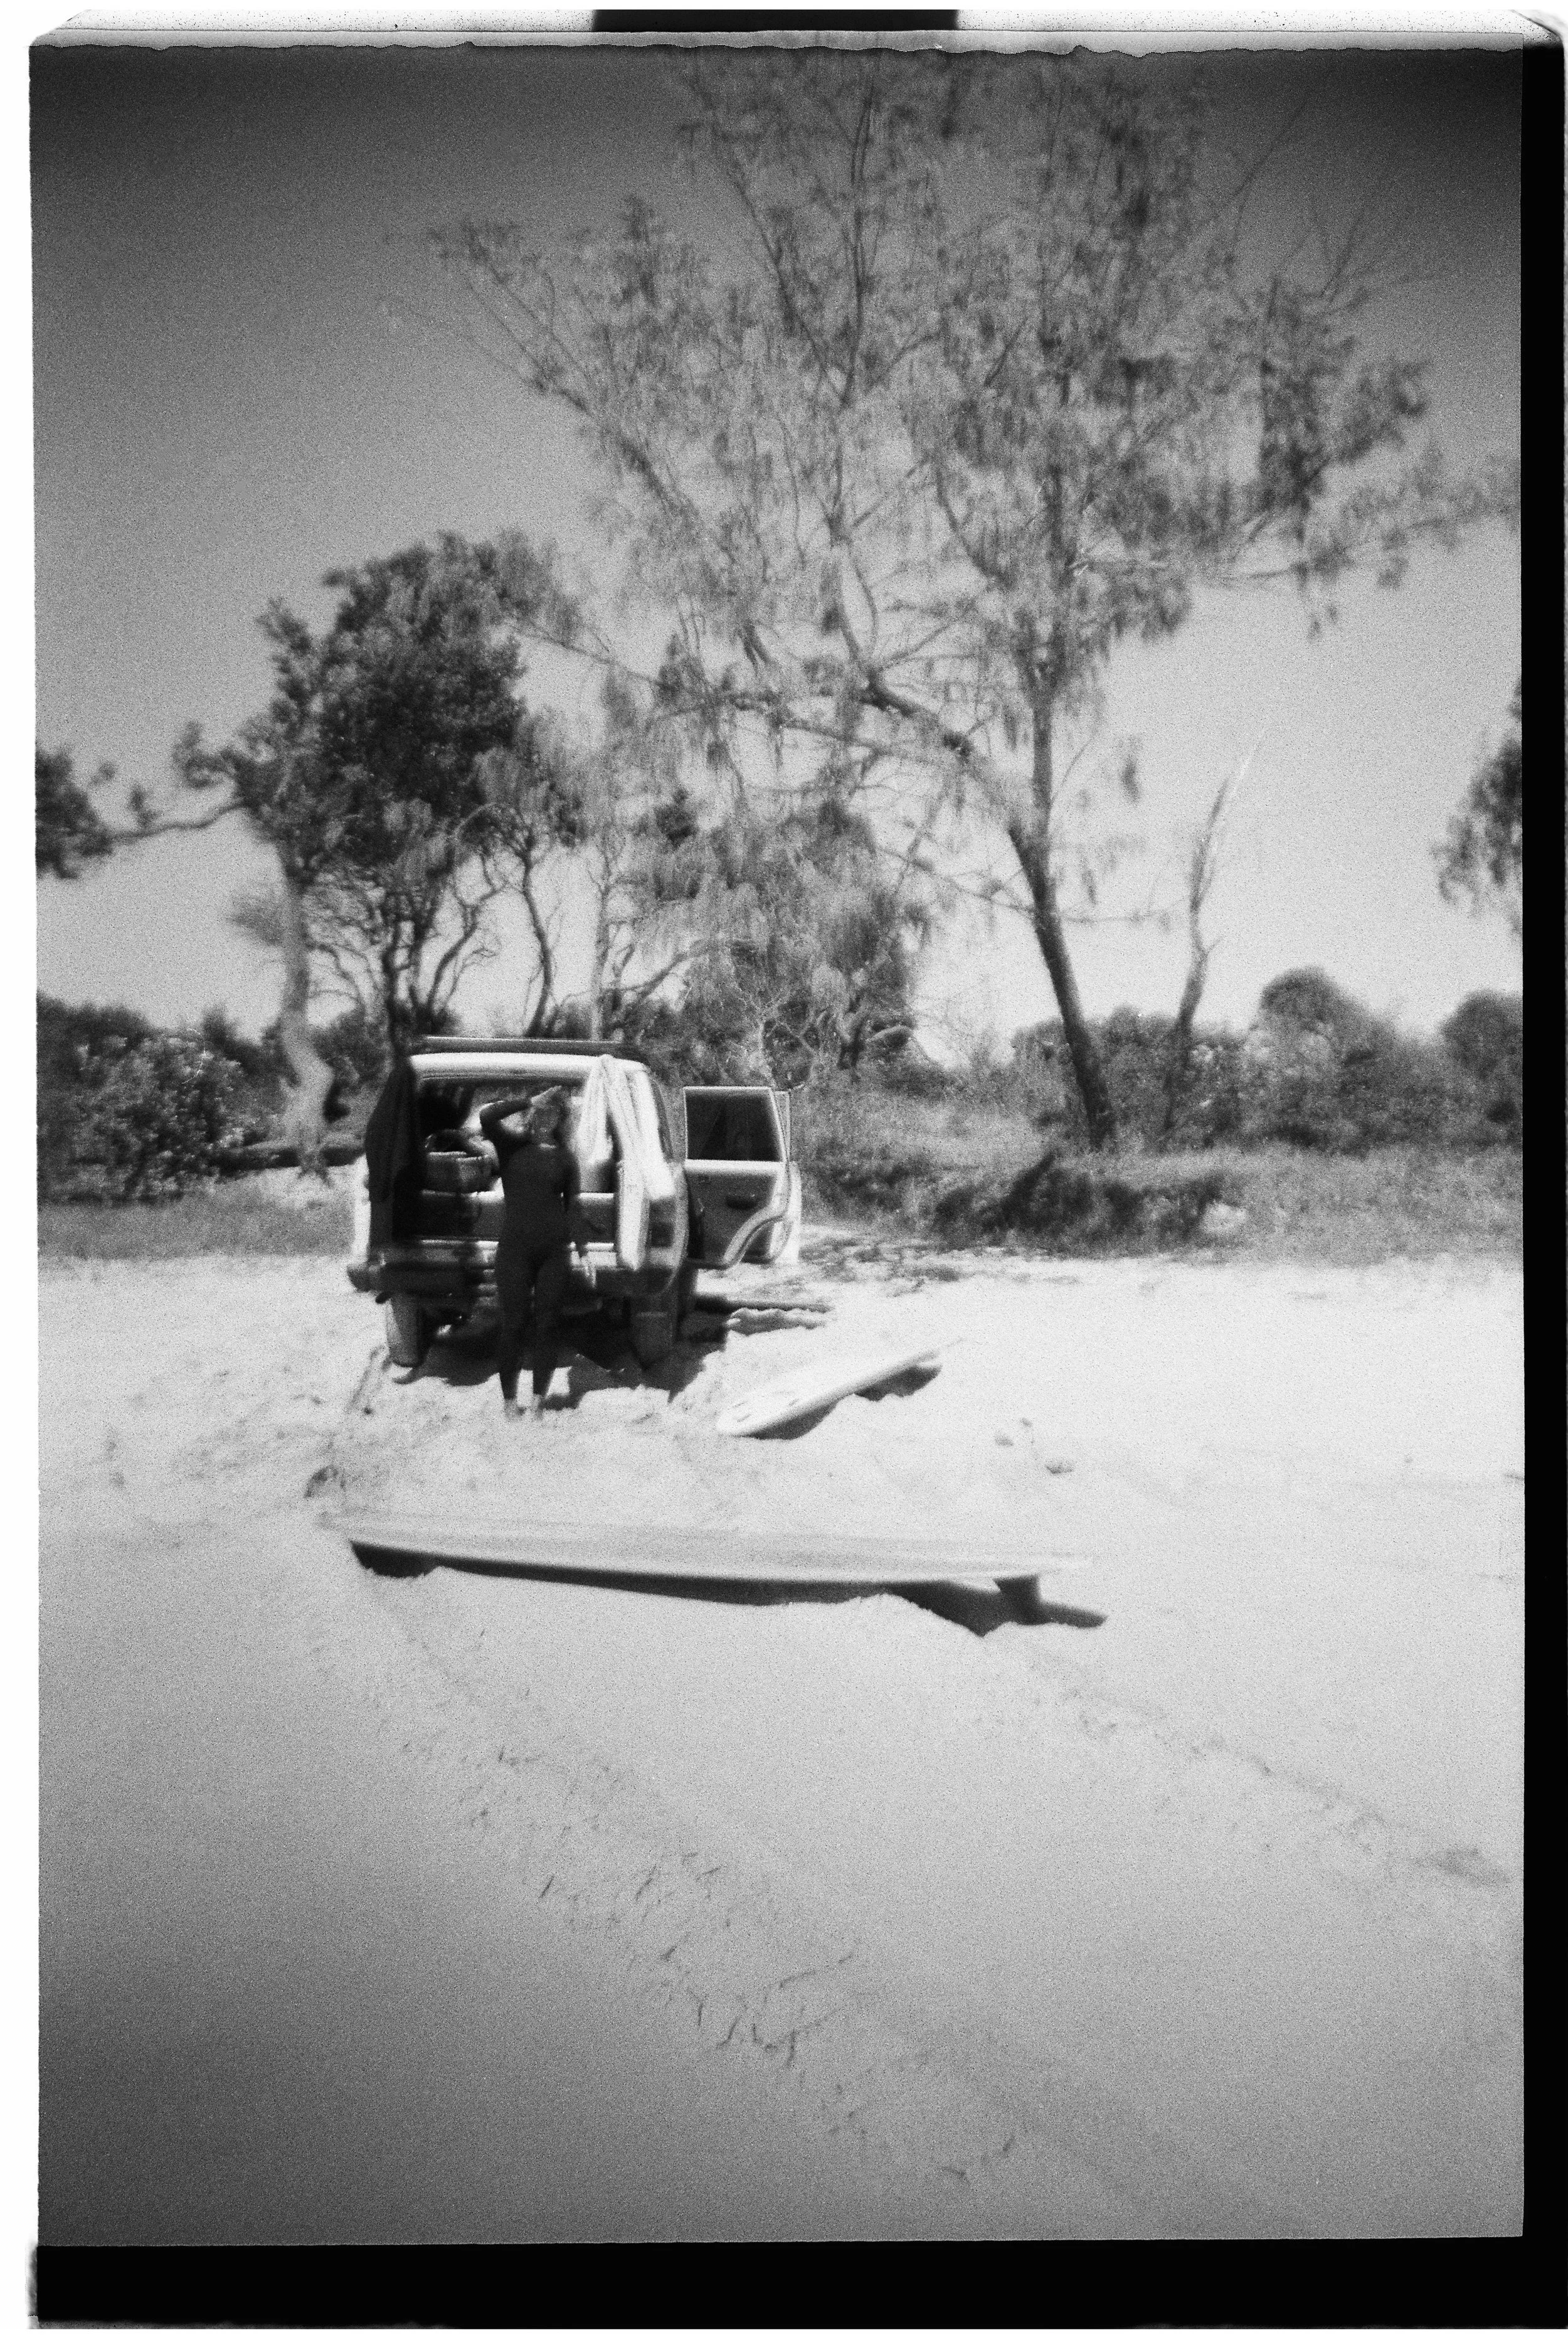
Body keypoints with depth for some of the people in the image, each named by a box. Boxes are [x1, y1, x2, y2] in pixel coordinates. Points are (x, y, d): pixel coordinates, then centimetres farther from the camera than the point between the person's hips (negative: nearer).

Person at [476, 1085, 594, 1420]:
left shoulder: (564, 1156, 8)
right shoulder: (512, 1145, 1)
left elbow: (573, 1205, 9)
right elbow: (487, 1117, -18)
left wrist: (582, 1251, 4)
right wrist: (529, 1101, -12)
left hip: (554, 1249, 2)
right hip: (515, 1247, -2)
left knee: (548, 1324, 5)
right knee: (514, 1324, 0)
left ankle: (539, 1398, 16)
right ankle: (509, 1399, 11)